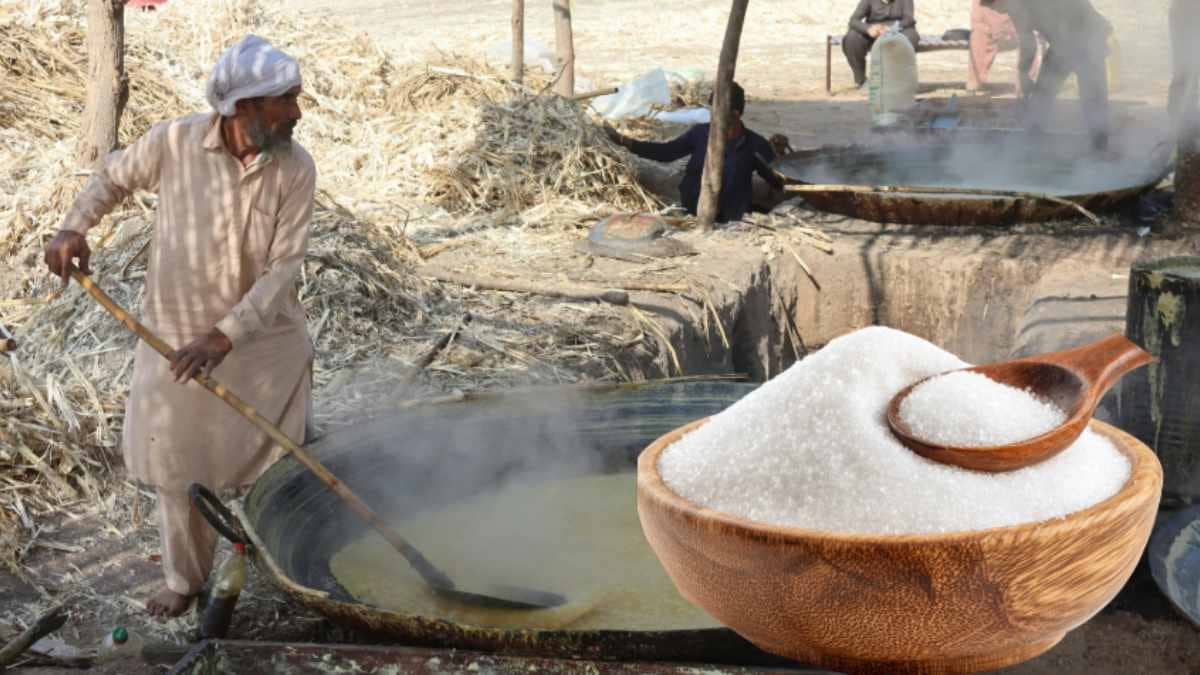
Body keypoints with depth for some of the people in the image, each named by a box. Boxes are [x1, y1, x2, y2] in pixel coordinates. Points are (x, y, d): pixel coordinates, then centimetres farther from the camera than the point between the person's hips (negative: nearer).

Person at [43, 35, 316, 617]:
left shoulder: (295, 169, -17)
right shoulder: (174, 142, -15)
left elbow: (283, 268, -19)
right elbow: (115, 177, 6)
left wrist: (225, 337, -27)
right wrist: (73, 228, -11)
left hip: (265, 342, -1)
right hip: (177, 337, 1)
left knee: (271, 465, 11)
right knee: (178, 464, 12)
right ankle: (185, 579, 31)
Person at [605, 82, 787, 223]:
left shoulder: (755, 145, -5)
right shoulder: (701, 133, 1)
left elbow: (778, 183, -1)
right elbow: (666, 152, 7)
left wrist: (779, 153, -20)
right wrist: (623, 141, 0)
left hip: (730, 222, -2)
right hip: (691, 214, 2)